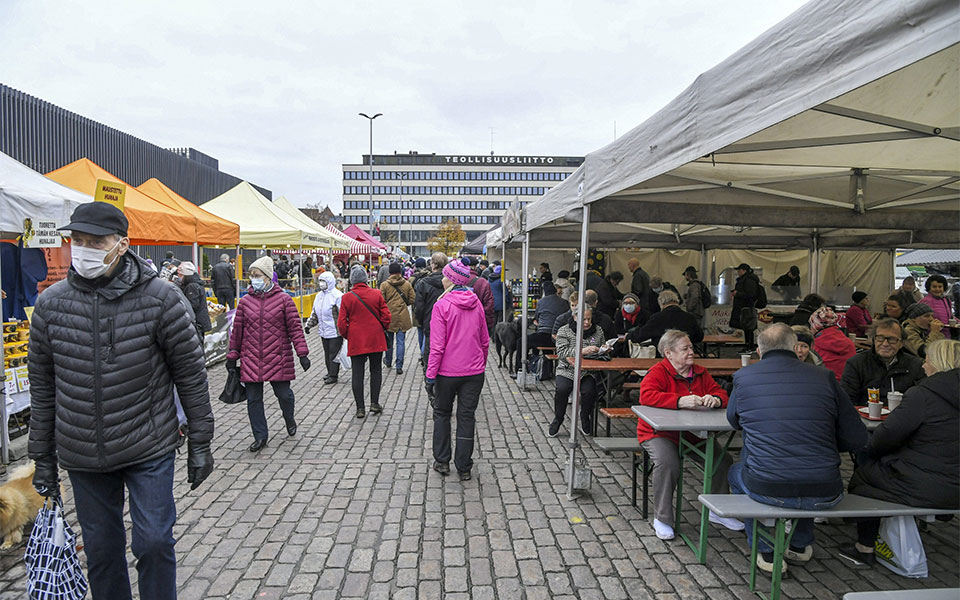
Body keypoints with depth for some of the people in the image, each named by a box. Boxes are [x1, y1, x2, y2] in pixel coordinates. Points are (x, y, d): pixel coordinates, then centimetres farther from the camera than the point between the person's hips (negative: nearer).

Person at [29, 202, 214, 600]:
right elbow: (42, 386, 7)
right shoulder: (51, 303, -2)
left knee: (154, 543, 0)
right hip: (82, 458, 3)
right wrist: (42, 456, 9)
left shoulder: (160, 298, -12)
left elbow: (191, 373, -6)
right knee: (100, 550, 16)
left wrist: (199, 442, -4)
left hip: (149, 450, -3)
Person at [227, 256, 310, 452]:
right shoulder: (245, 301, 6)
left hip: (278, 358, -3)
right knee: (253, 399, 6)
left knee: (283, 394, 4)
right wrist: (232, 357, 13)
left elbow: (295, 327, -3)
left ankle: (289, 418, 37)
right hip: (251, 360, 3)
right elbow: (237, 331, 11)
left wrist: (302, 353, -8)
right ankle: (260, 436, 21)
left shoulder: (283, 299, -2)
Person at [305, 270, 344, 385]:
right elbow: (314, 313, 21)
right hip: (323, 331, 8)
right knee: (327, 353, 15)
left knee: (334, 353, 0)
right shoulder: (319, 295, 12)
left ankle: (333, 375, 9)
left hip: (335, 332, -8)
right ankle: (330, 372, 27)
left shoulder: (337, 295, -13)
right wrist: (309, 325, 14)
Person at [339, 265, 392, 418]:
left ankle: (360, 408, 6)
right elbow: (386, 316, -3)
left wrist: (346, 335, 12)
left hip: (356, 341, -1)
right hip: (376, 340, 1)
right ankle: (374, 403, 14)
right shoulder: (377, 294, -4)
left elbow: (341, 322, -5)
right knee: (375, 370, 14)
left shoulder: (346, 297, -6)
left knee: (357, 373, 5)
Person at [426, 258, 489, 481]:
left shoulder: (442, 305, -13)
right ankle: (464, 468, 17)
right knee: (467, 417, 10)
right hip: (475, 371, 4)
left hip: (448, 371, -3)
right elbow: (485, 341, 9)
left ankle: (442, 461, 23)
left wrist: (431, 375, -9)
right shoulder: (476, 303, 2)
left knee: (442, 413, 17)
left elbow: (437, 346, -15)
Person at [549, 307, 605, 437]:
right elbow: (562, 353, -13)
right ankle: (558, 420, -1)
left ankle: (584, 420, 3)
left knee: (589, 390, -27)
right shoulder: (564, 331, -1)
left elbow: (601, 350, 25)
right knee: (562, 389, -29)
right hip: (568, 370, -1)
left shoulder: (598, 331, 11)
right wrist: (582, 351, -25)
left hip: (589, 371, 2)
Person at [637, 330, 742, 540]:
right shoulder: (658, 372, -11)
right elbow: (646, 395, -27)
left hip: (695, 434, 6)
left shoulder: (700, 373, 10)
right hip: (661, 433, -6)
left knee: (724, 460, -9)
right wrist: (681, 401, -36)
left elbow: (720, 393, 11)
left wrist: (715, 399, -16)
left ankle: (717, 511, 16)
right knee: (668, 464, -31)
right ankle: (662, 519, -10)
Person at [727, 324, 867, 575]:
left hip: (766, 490, -2)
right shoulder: (824, 377, 0)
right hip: (824, 495, 3)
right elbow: (857, 439, 2)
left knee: (736, 472, 33)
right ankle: (801, 545, 46)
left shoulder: (743, 377, -1)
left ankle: (766, 552, 28)